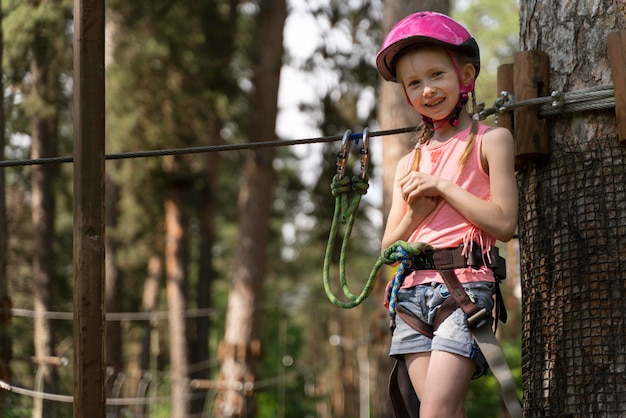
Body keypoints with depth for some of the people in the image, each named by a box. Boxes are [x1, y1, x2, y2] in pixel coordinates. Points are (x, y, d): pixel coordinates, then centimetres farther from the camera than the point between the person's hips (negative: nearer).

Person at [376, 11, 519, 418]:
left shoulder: (490, 140, 4)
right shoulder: (410, 163, 19)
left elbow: (504, 223, -6)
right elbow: (389, 247, 17)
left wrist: (441, 186, -6)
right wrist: (416, 213, -3)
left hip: (464, 282, -5)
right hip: (413, 289, 5)